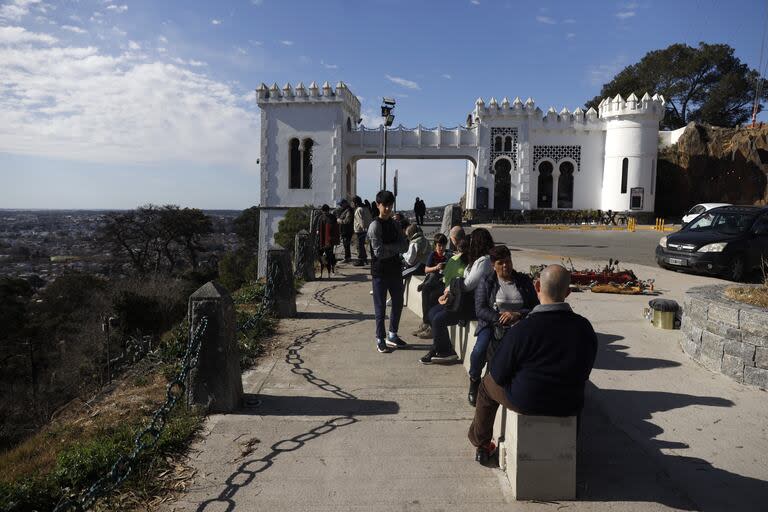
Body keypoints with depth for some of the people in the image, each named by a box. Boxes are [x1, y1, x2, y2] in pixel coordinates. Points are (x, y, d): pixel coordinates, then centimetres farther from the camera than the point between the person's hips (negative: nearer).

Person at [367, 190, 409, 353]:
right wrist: (395, 249, -6)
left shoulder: (394, 224, 9)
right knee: (380, 307, 2)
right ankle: (380, 340, 13)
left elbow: (405, 246, 0)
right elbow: (379, 251, -18)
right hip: (380, 271, -7)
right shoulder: (375, 226, -11)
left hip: (395, 270, 7)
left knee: (398, 303, 15)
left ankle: (392, 335, 32)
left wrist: (388, 248, -14)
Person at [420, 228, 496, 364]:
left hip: (475, 304, -11)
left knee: (438, 319, -17)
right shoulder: (476, 259, 17)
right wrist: (448, 292, 2)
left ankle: (442, 352, 5)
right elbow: (463, 280, 16)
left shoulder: (484, 261, -16)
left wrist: (449, 290, -5)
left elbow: (468, 285, -20)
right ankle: (441, 350, 6)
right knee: (433, 312, 2)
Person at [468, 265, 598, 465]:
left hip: (525, 403, -4)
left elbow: (498, 374, -14)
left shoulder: (522, 329, -26)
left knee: (488, 383, 25)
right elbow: (584, 373, 2)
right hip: (569, 406, 4)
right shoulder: (585, 328, -13)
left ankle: (481, 445, 42)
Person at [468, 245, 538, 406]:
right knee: (480, 349, -31)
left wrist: (517, 315, -13)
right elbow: (480, 310, -2)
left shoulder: (524, 281, 13)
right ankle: (474, 381, 0)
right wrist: (502, 319, -17)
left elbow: (536, 307, 6)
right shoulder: (486, 283, 9)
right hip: (492, 324, 0)